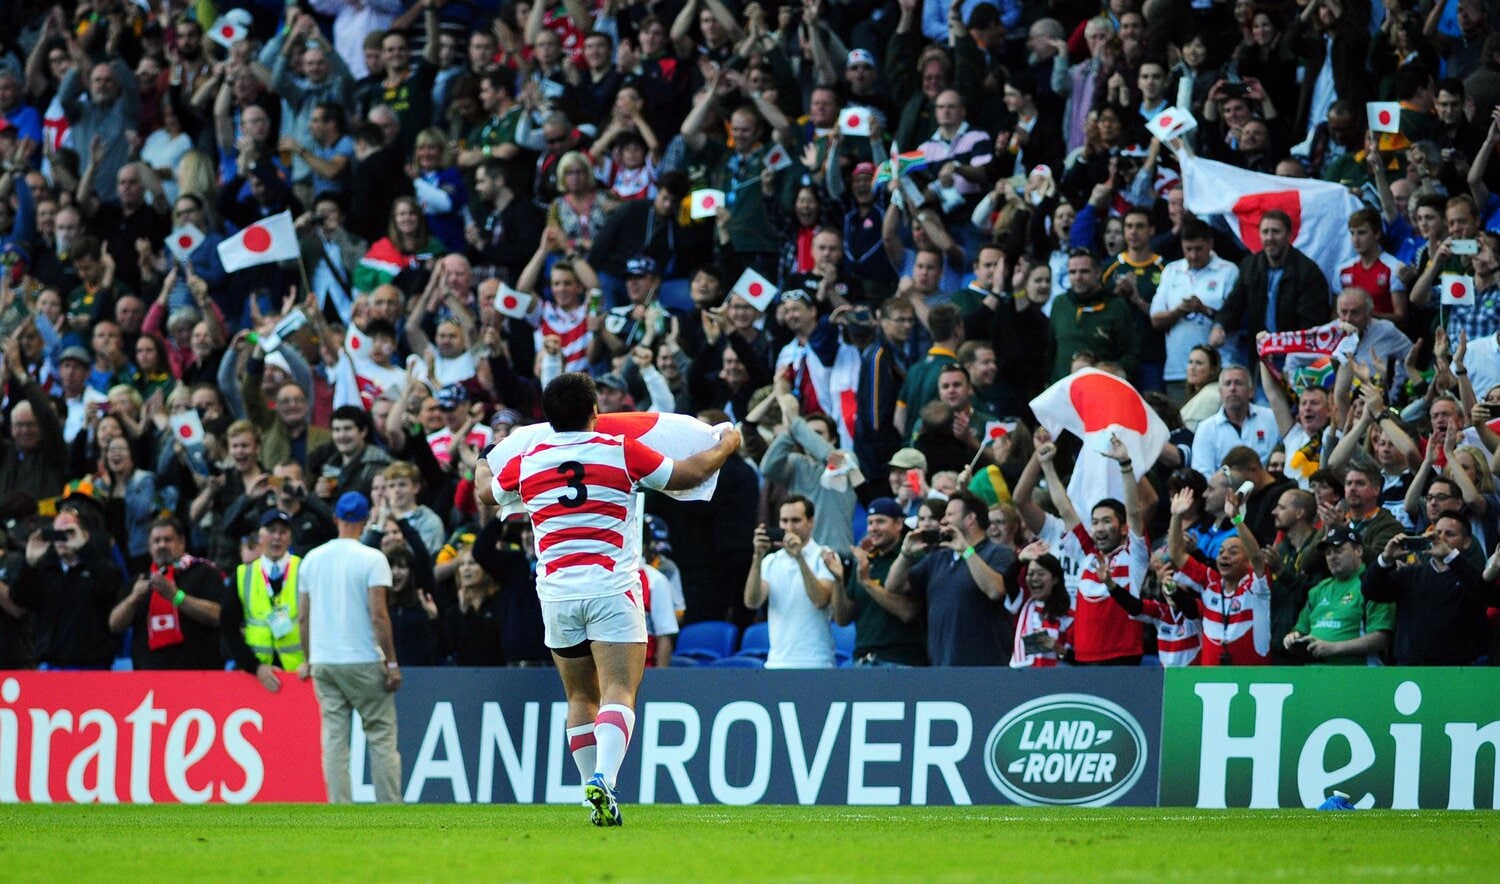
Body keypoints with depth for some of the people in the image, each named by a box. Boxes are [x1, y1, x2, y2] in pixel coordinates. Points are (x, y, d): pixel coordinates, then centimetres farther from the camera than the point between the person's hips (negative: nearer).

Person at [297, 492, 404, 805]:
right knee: (381, 737, 1)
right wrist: (392, 663, -7)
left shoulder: (312, 559, 7)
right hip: (364, 661, -4)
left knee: (334, 740, 4)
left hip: (323, 662, 4)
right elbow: (378, 615, -12)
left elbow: (303, 617, 10)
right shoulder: (371, 559, -7)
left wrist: (309, 661, 19)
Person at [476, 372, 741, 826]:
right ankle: (604, 780, -31)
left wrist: (481, 464, 49)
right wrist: (726, 446, 27)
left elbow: (486, 493, 26)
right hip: (612, 588, -3)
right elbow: (687, 474, 8)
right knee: (618, 692, -10)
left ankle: (595, 789, 14)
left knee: (581, 698, 16)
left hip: (556, 593, 3)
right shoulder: (620, 452, -3)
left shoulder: (527, 461, 5)